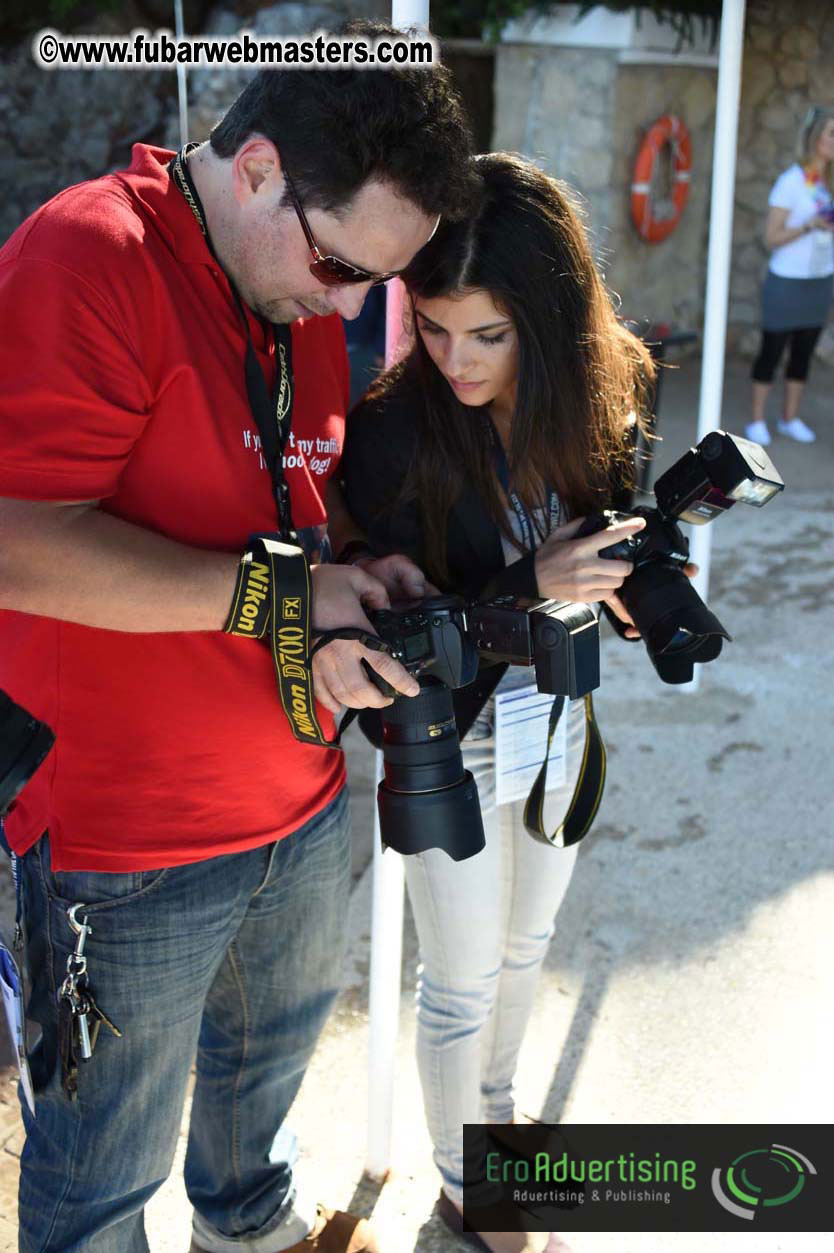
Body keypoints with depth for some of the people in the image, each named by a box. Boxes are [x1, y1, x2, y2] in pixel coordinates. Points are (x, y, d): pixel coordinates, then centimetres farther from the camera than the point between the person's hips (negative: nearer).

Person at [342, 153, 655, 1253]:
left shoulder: (595, 399, -11)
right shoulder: (392, 429, -25)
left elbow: (602, 546, -1)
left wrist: (631, 582, -24)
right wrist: (530, 583, -36)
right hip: (451, 746, -5)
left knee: (526, 941, 26)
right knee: (463, 979, 13)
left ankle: (495, 1108, 56)